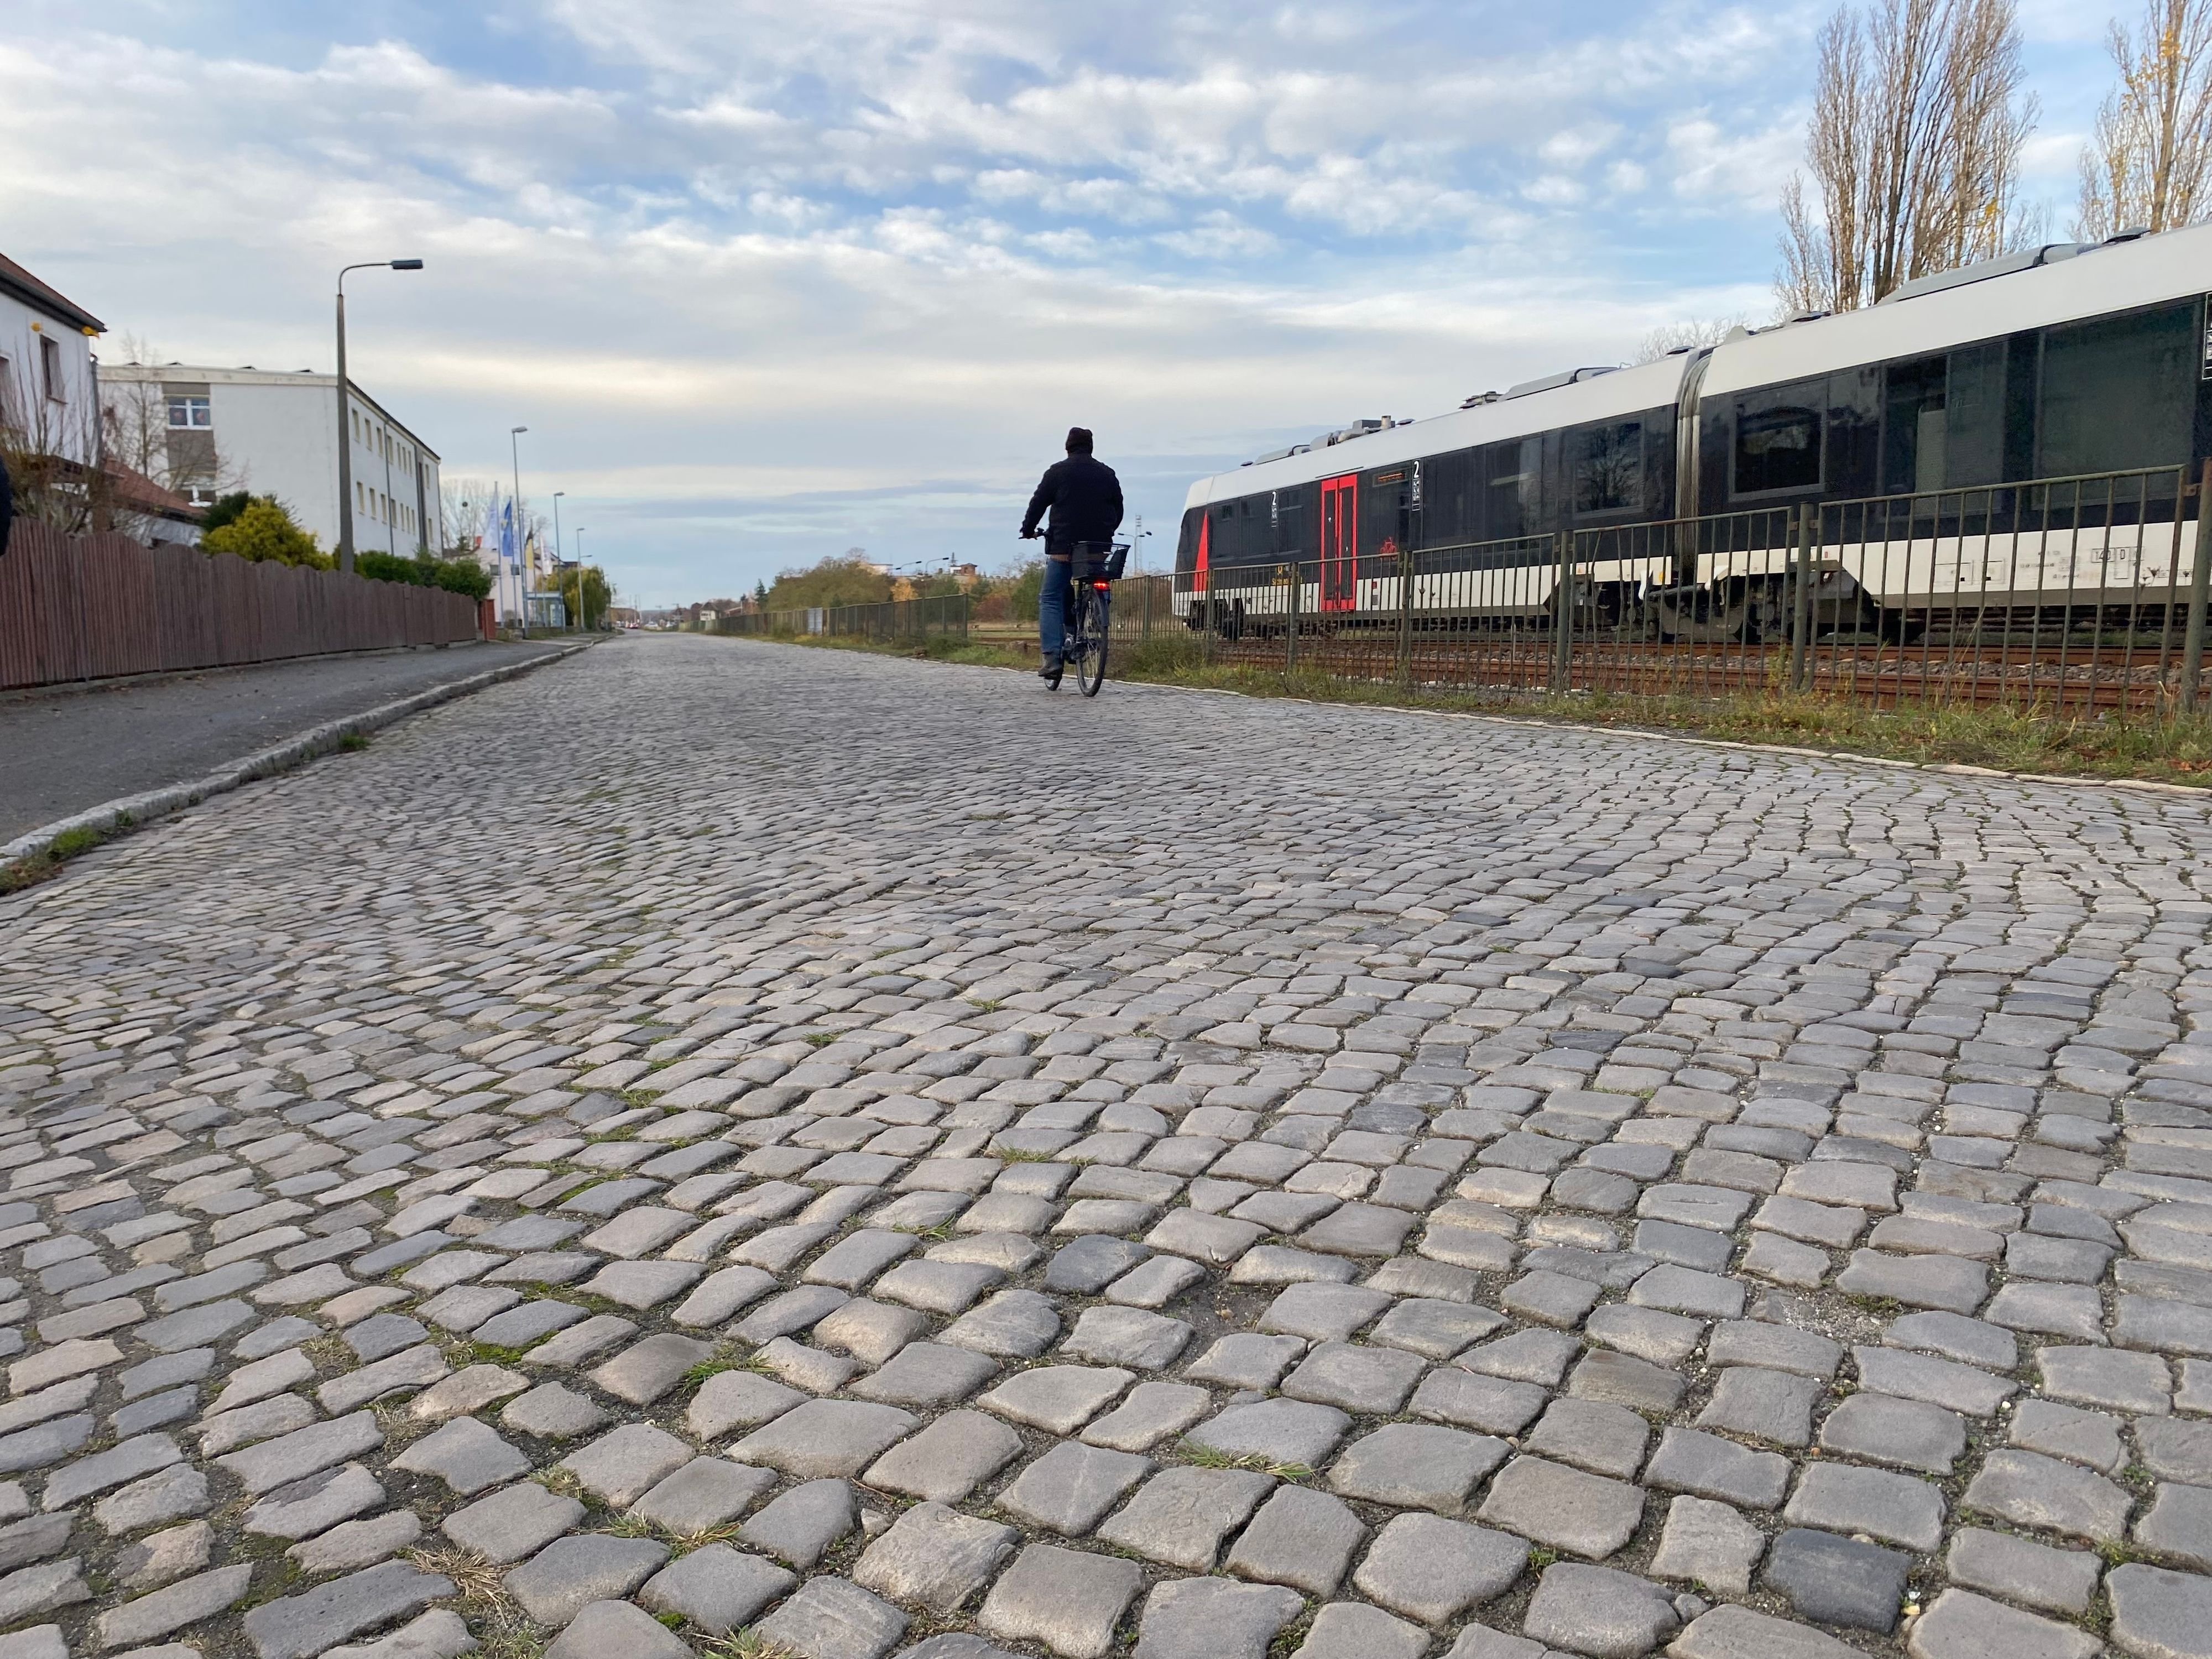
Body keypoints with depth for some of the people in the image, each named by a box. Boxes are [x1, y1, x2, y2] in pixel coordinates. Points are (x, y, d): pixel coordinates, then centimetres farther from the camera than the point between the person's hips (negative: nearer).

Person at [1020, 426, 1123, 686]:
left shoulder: (1057, 472, 0)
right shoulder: (1107, 474, 11)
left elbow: (1038, 503, 3)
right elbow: (1118, 509, 17)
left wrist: (1028, 530, 19)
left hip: (1063, 545, -3)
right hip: (1099, 546, 3)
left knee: (1051, 599, 0)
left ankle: (1051, 656, -11)